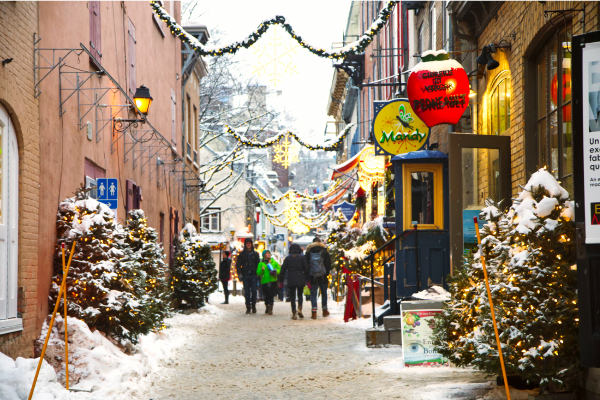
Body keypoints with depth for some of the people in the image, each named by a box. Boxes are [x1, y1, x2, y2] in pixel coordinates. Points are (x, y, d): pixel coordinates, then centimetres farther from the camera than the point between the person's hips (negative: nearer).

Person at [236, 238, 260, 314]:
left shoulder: (255, 254, 10)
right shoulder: (242, 254, 9)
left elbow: (258, 265, 12)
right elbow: (238, 264, 9)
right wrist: (239, 273, -5)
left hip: (253, 275, -1)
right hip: (245, 276, 1)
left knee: (254, 290, -10)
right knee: (247, 292, -1)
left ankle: (253, 306, 3)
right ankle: (248, 307, 3)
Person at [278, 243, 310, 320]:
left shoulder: (287, 258, 5)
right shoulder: (302, 257, 3)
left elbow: (283, 269, 5)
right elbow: (306, 269, 1)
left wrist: (281, 281, 10)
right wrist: (308, 279, 6)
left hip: (291, 279, 0)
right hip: (300, 279, 0)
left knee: (292, 296, 3)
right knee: (300, 294, 15)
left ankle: (294, 313, -5)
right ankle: (299, 309, -4)